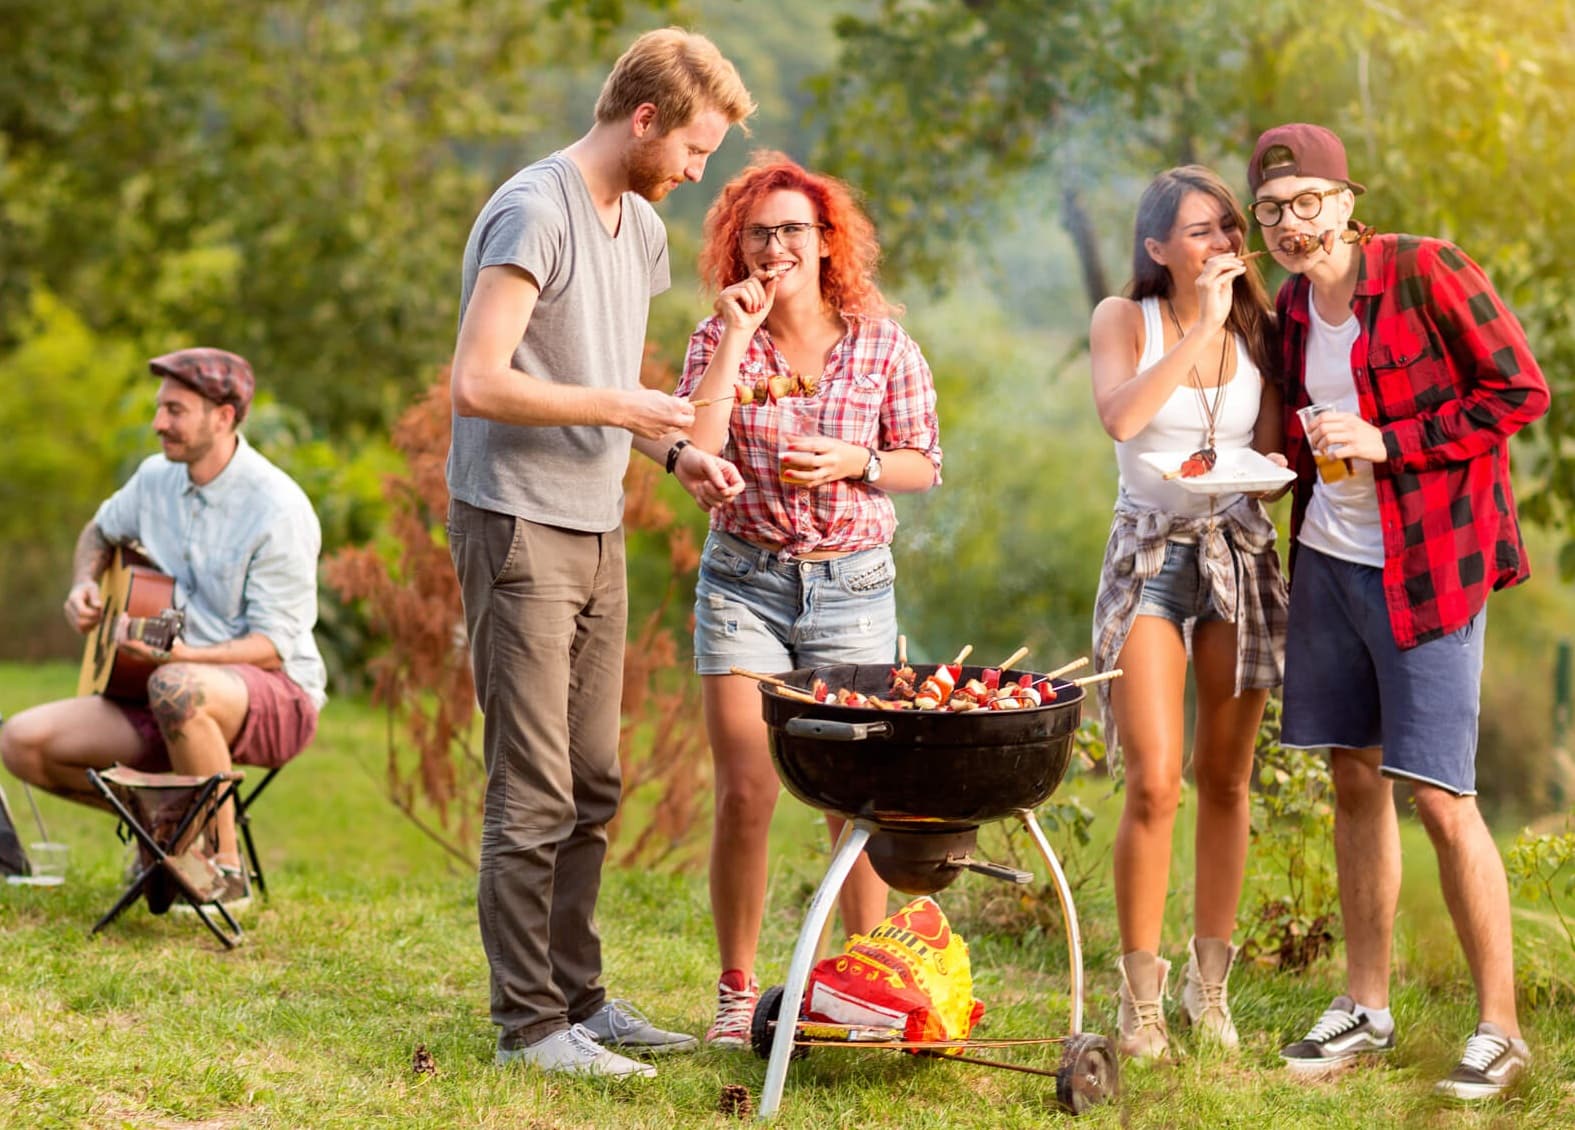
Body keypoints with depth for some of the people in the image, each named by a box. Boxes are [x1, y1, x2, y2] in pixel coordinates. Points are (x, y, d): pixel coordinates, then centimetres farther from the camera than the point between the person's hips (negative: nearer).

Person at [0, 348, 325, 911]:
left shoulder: (277, 510, -17)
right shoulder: (157, 478, 5)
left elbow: (272, 647, -19)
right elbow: (101, 532, 27)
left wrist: (180, 655, -35)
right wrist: (84, 586, 6)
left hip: (279, 699, -7)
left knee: (177, 689, -42)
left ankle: (226, 870, -23)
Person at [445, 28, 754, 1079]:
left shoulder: (643, 228, 15)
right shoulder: (534, 214, -14)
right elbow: (479, 383, -21)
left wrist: (674, 450, 7)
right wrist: (621, 409, -16)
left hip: (598, 533, 9)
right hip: (518, 529, -9)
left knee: (593, 787, 12)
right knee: (534, 795, -6)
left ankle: (577, 998, 21)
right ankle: (530, 1024, 0)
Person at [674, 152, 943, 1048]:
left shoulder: (881, 343, -1)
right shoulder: (720, 338, -1)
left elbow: (925, 464, 6)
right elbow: (693, 451, -15)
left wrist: (855, 462, -13)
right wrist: (737, 337, -16)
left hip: (853, 582, 0)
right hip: (745, 579, 0)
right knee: (745, 795, -3)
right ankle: (737, 993, 9)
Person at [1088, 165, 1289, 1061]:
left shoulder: (1257, 330, 6)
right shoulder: (1126, 321, -2)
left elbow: (1276, 456, 9)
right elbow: (1121, 415, -21)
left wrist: (1247, 469, -13)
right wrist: (1201, 327, -20)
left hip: (1241, 554, 3)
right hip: (1150, 556, -3)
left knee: (1226, 781, 7)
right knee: (1154, 784, -11)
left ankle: (1210, 986, 17)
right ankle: (1141, 998, -1)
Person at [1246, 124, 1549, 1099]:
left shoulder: (1427, 273, -13)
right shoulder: (1291, 309, 8)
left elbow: (1521, 391, -13)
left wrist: (1388, 443, -18)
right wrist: (1294, 455, 2)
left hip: (1425, 569, -7)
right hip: (1328, 560, 7)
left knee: (1439, 797, -8)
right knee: (1355, 782, 11)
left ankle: (1501, 1028, 1)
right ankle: (1368, 1008, 22)